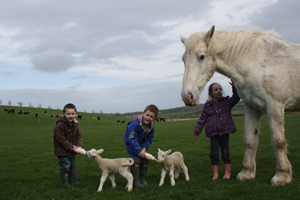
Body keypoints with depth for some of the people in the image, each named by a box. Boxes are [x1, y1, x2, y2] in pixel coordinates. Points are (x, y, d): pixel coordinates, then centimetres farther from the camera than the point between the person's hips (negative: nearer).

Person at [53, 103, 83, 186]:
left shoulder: (75, 124, 3)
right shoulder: (60, 125, -22)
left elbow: (78, 136, 8)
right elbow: (61, 139, -23)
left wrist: (79, 145, -9)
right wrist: (71, 147, -23)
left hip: (72, 151, 8)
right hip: (62, 151, -8)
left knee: (73, 166, 17)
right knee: (66, 166, -6)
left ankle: (74, 181, 31)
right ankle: (65, 183, 9)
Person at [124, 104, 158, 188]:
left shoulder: (151, 126, -17)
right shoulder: (135, 123, -37)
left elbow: (149, 138, -5)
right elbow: (132, 139, -35)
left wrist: (144, 148, -20)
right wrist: (139, 151, -35)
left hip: (141, 143, 6)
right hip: (130, 142, -6)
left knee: (145, 159, 4)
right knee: (136, 160, -15)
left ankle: (142, 179, 16)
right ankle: (136, 183, -9)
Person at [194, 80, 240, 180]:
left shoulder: (227, 102, 4)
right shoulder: (208, 106, 3)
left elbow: (236, 98, -11)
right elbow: (202, 120, 7)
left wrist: (234, 87, -26)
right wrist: (196, 132, 7)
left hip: (225, 132, 0)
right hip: (213, 134, 0)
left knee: (225, 152, 6)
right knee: (214, 154, 1)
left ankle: (227, 172, 17)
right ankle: (215, 173, 11)